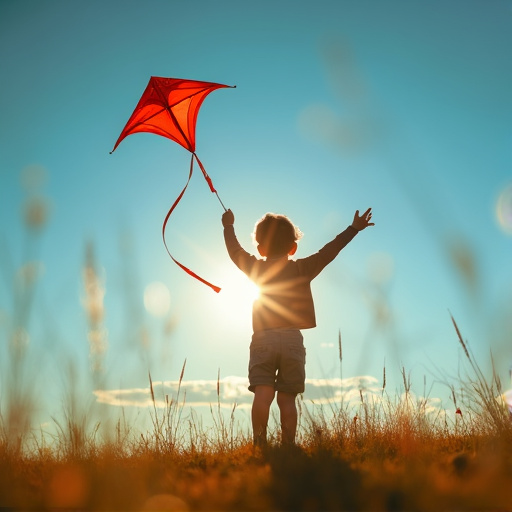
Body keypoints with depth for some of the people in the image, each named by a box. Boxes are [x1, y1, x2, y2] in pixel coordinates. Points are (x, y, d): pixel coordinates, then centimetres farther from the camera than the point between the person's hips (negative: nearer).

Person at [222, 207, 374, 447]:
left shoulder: (256, 268, 9)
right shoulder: (303, 268, 5)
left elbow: (235, 251, 23)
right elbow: (328, 251, 8)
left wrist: (229, 227, 39)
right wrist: (354, 228, 16)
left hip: (263, 338, 0)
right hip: (292, 339, 0)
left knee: (262, 395, -7)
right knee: (287, 398, 2)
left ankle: (259, 443, -16)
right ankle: (288, 446, 0)